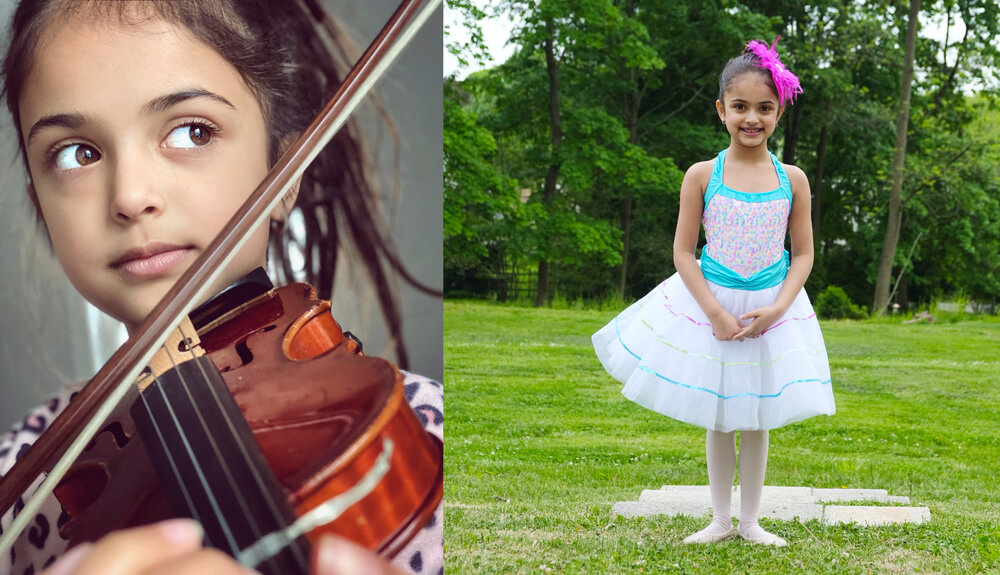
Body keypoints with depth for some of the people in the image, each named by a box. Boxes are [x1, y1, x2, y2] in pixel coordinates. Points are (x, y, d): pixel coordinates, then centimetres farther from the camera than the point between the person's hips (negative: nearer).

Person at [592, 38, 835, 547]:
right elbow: (683, 253, -7)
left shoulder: (792, 179, -3)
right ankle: (720, 520, 23)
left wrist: (777, 308, -14)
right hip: (709, 305, -1)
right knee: (718, 420, 10)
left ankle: (750, 521, 24)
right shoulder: (702, 176, -8)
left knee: (755, 421, 10)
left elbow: (802, 255, 1)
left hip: (772, 309, 1)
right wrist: (716, 313, -16)